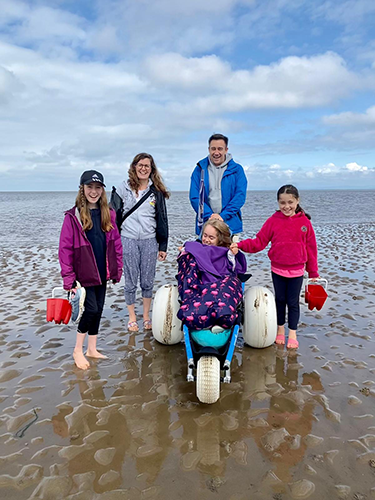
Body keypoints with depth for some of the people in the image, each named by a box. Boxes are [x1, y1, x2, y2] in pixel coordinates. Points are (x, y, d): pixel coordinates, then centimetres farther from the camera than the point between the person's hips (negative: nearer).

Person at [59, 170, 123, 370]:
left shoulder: (108, 214, 3)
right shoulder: (73, 216, -10)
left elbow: (116, 242, 7)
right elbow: (65, 249, -11)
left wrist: (117, 268, 5)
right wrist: (68, 278, -13)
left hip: (102, 272, 5)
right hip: (84, 274, -5)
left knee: (98, 310, 13)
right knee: (91, 309, -6)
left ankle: (92, 349, 30)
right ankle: (78, 350, 16)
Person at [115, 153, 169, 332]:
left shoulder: (156, 191, 7)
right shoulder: (124, 188, 5)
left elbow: (162, 220, 8)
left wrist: (163, 246, 5)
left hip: (149, 241, 1)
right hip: (128, 240, -1)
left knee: (147, 282, 8)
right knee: (130, 282, 6)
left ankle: (146, 317, 24)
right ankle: (132, 318, 21)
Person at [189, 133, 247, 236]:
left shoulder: (237, 169, 6)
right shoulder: (200, 169, 8)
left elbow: (240, 196, -2)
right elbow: (194, 197, 2)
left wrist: (223, 216, -14)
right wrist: (209, 215, -12)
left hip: (231, 225, 0)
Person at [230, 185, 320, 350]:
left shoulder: (304, 222, -6)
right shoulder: (273, 220, -5)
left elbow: (311, 248, 0)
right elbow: (259, 242, -5)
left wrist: (313, 272, 3)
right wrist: (240, 245, -20)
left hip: (297, 271, -1)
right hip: (277, 269, 1)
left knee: (293, 302, 8)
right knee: (280, 300, 14)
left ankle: (292, 335, 24)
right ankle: (280, 331, 32)